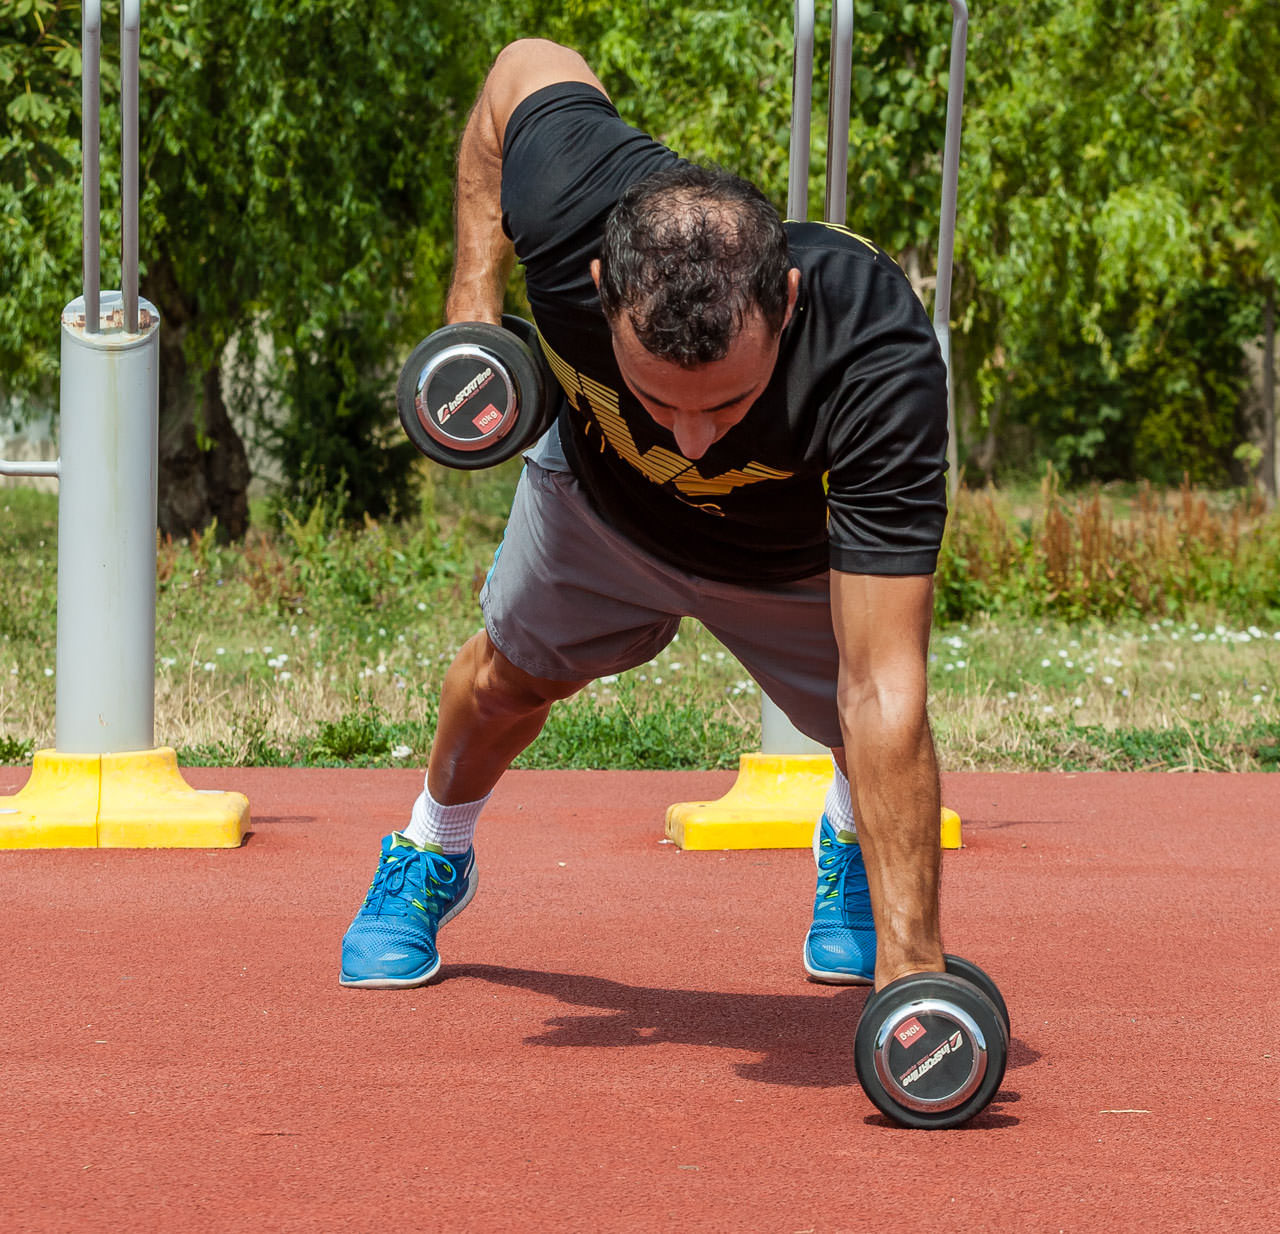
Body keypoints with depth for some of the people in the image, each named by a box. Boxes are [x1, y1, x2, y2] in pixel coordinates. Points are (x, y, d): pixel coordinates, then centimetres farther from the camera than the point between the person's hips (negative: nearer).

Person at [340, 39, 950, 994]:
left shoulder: (883, 369, -50)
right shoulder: (567, 200, -44)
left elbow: (881, 692, -51)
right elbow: (527, 69, -17)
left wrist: (910, 966, -55)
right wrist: (475, 290, -24)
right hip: (597, 496, 2)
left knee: (878, 739, -3)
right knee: (510, 676, 19)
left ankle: (851, 846, 37)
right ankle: (431, 855, 54)